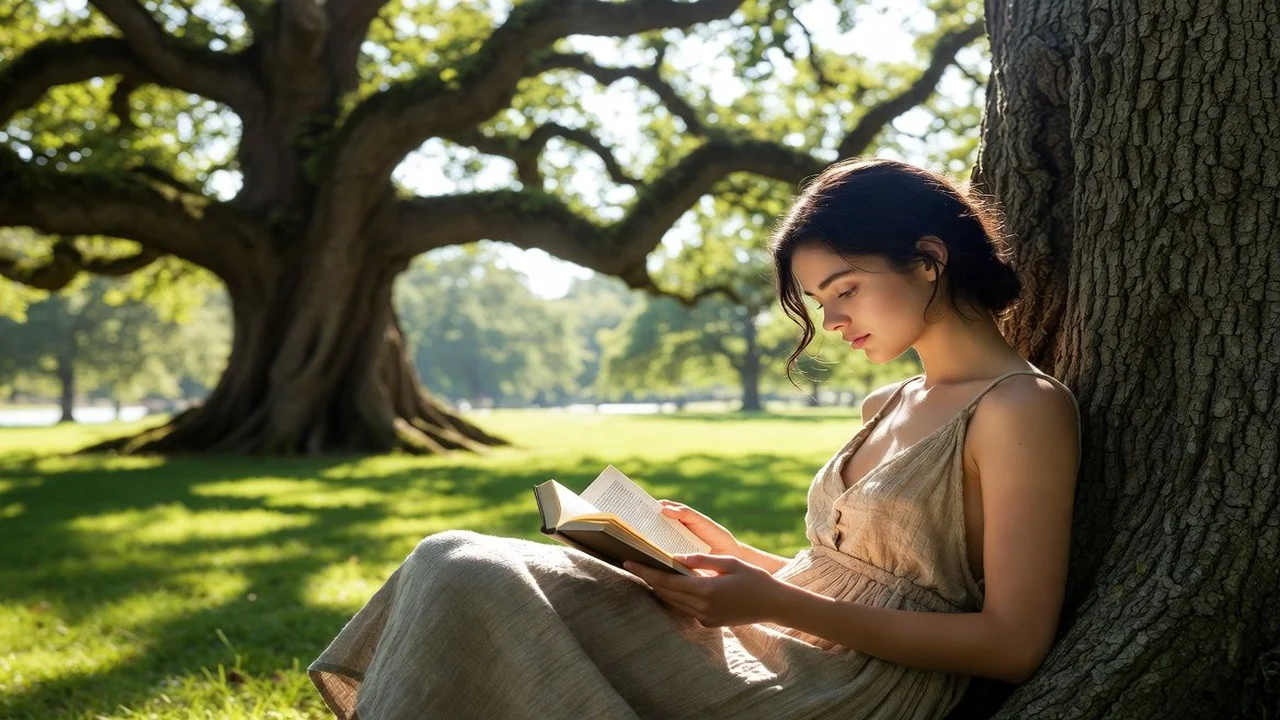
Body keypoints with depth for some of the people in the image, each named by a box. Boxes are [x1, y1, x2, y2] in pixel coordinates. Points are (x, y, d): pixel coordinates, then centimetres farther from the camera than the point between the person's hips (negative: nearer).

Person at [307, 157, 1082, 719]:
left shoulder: (1023, 410, -9)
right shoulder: (895, 404, 17)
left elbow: (1013, 644, -15)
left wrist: (774, 602, -20)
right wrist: (734, 555, 5)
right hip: (777, 645, 9)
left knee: (471, 586, -19)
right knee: (459, 565, -5)